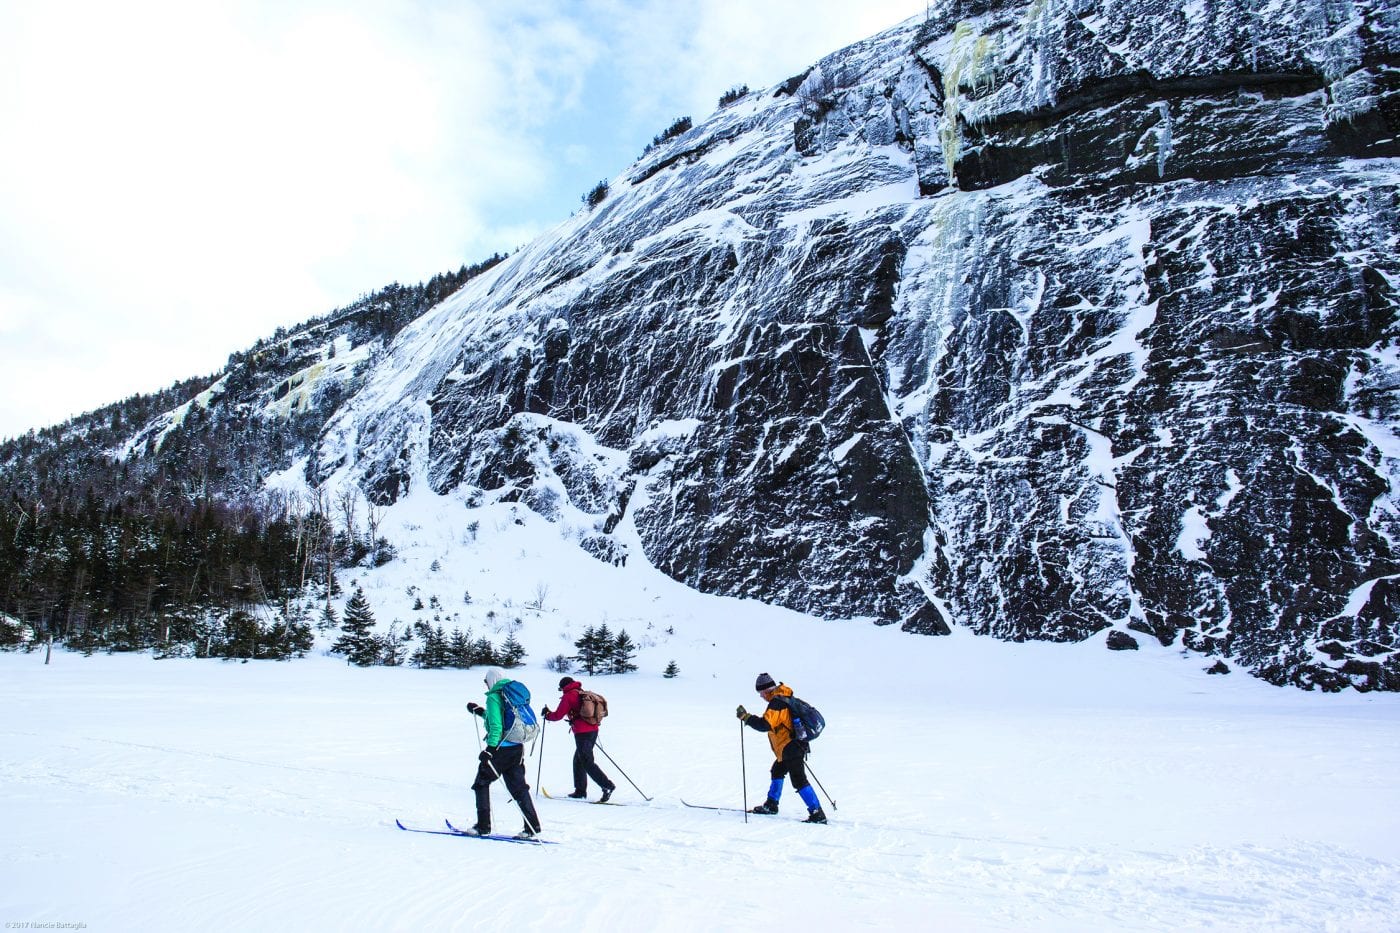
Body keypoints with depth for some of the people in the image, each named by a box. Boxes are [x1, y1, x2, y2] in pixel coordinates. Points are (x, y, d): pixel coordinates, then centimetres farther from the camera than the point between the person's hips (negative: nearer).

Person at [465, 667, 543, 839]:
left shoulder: (494, 697, -10)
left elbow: (496, 725, -20)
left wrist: (490, 748, -21)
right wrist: (481, 712, 35)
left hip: (500, 748, -7)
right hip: (517, 747, 7)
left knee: (481, 783, 9)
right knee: (518, 787, 9)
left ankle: (483, 826, 10)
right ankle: (532, 827, 3)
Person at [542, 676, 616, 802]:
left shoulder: (568, 696, -5)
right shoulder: (584, 694, 17)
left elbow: (558, 715, -6)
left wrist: (547, 714, 13)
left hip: (582, 733, -8)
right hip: (593, 730, 8)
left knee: (587, 763, -7)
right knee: (578, 760, 19)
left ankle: (607, 786, -17)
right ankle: (580, 790, 22)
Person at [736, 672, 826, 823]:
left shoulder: (776, 703, -20)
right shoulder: (785, 699, 10)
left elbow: (765, 724, -29)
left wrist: (746, 717, -22)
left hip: (790, 749, -10)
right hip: (793, 746, 10)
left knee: (799, 781, -10)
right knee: (777, 772, 25)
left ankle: (817, 814, -11)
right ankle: (771, 805, 37)